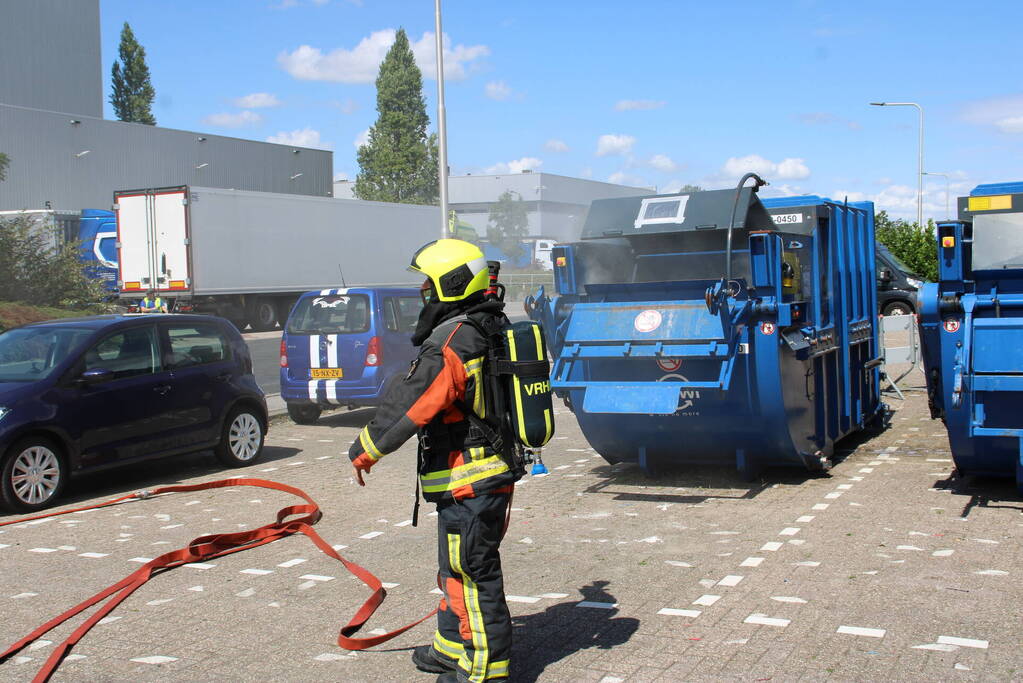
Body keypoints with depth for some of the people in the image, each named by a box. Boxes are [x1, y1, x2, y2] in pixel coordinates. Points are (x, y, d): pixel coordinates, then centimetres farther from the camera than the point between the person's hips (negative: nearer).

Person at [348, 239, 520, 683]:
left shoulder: (449, 345, -20)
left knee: (472, 573, 0)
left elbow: (408, 406, -16)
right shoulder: (493, 331, 9)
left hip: (468, 483, -10)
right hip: (494, 474, 10)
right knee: (458, 568, 21)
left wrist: (365, 451, -7)